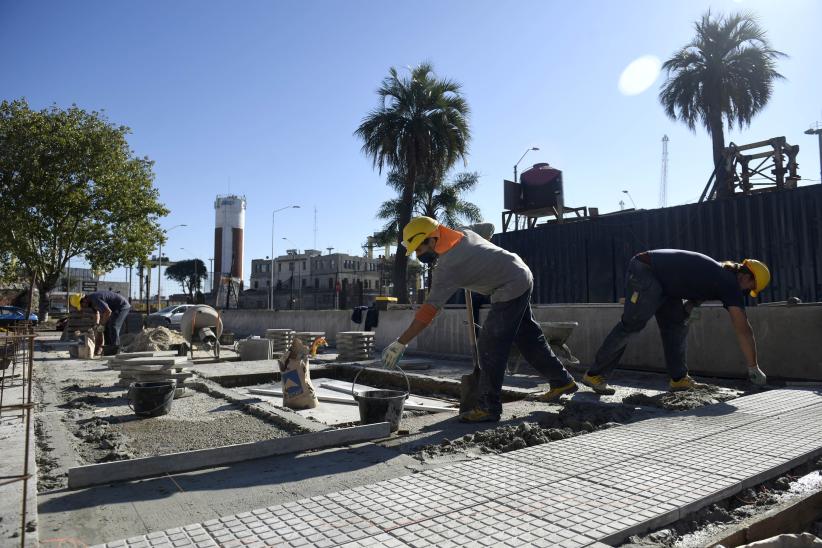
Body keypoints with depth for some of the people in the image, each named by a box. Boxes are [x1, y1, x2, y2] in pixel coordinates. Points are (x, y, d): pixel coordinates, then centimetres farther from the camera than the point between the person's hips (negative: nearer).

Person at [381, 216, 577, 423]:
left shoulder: (447, 267, -24)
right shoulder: (462, 233, 0)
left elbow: (429, 310, -27)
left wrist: (400, 343, -25)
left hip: (510, 289, -10)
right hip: (522, 277, 10)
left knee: (490, 346, -9)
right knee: (529, 337, 20)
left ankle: (489, 408, -4)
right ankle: (562, 381, 34)